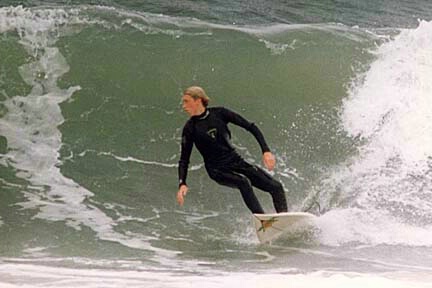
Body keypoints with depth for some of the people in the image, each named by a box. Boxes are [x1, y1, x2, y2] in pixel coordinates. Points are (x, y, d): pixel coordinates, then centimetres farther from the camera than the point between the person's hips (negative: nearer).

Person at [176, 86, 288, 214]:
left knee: (276, 187, -6)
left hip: (236, 161, 4)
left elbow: (251, 127, -1)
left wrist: (266, 151, -12)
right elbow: (184, 160, -4)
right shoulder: (190, 128, -7)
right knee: (244, 182, -34)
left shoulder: (219, 113, -3)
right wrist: (182, 184, -20)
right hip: (218, 170, -4)